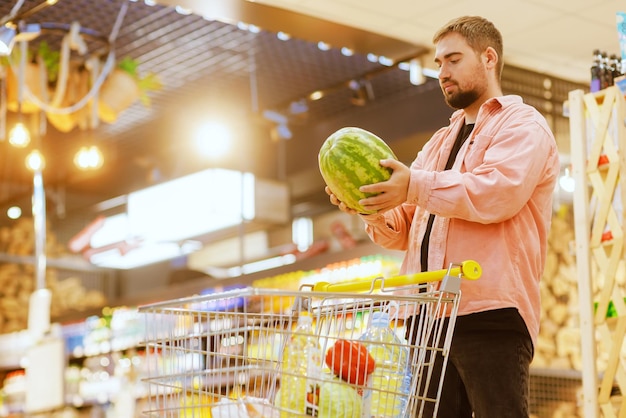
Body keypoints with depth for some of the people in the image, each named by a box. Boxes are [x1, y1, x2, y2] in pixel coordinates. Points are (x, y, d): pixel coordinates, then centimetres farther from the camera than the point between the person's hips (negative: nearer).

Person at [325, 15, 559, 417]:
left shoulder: (523, 124, 4)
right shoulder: (439, 143, 27)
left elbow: (498, 193, -16)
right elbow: (403, 230, 20)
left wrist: (416, 186, -18)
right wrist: (374, 212, -1)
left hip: (490, 313, -7)